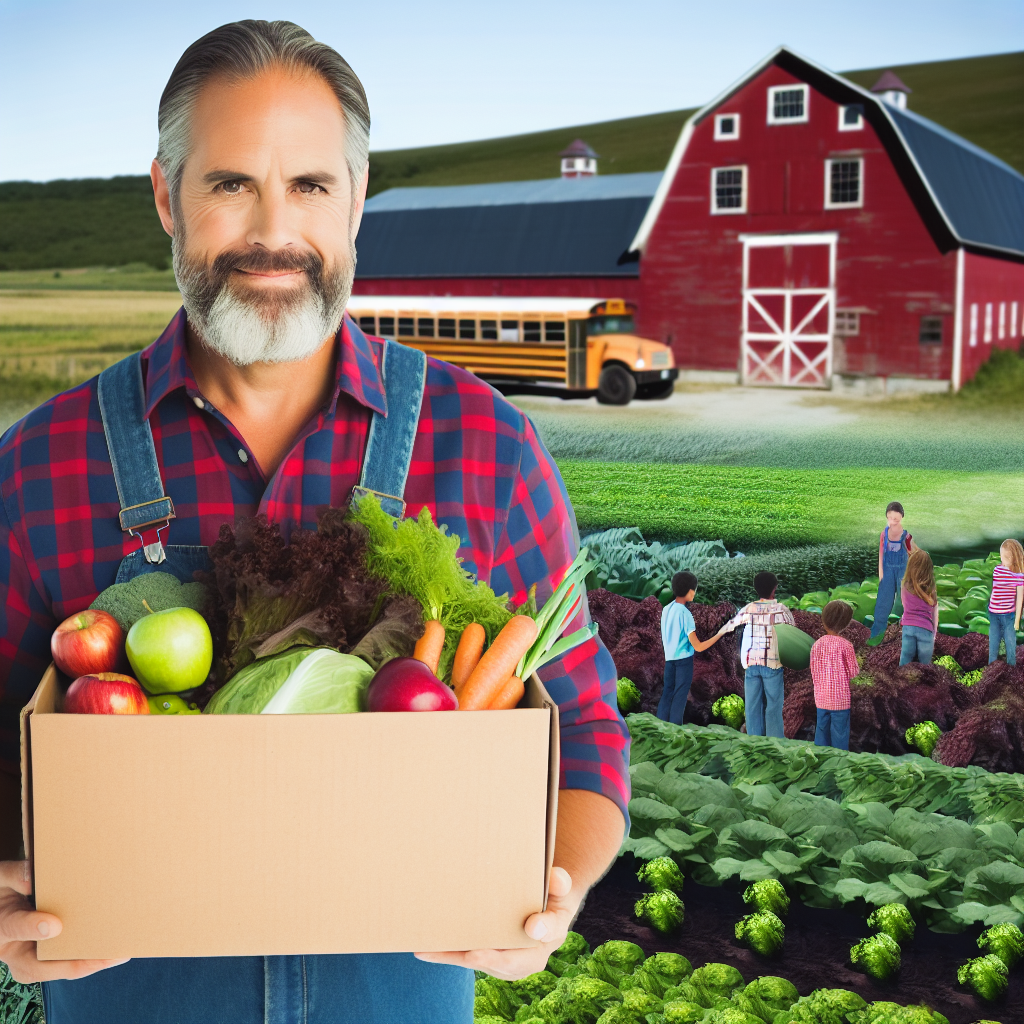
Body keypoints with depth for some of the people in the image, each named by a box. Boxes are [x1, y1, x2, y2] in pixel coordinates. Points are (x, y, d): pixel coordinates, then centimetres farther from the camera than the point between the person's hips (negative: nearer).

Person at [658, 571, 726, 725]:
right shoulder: (685, 613, -18)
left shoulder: (666, 609, 4)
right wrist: (719, 634, -14)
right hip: (684, 659, -6)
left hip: (669, 658, 7)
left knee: (667, 694, 11)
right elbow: (698, 647, -18)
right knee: (679, 697, 2)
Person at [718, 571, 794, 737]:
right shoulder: (781, 610, -6)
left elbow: (728, 627, 12)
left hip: (751, 663, 3)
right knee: (773, 705, 3)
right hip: (773, 663, -3)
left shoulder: (748, 609, 2)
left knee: (752, 705, 8)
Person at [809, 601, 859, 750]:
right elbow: (854, 671, -7)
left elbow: (814, 671, 4)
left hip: (821, 698, 4)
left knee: (821, 730, 14)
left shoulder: (816, 644, -3)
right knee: (840, 733, 6)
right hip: (840, 698, -4)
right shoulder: (845, 645, -14)